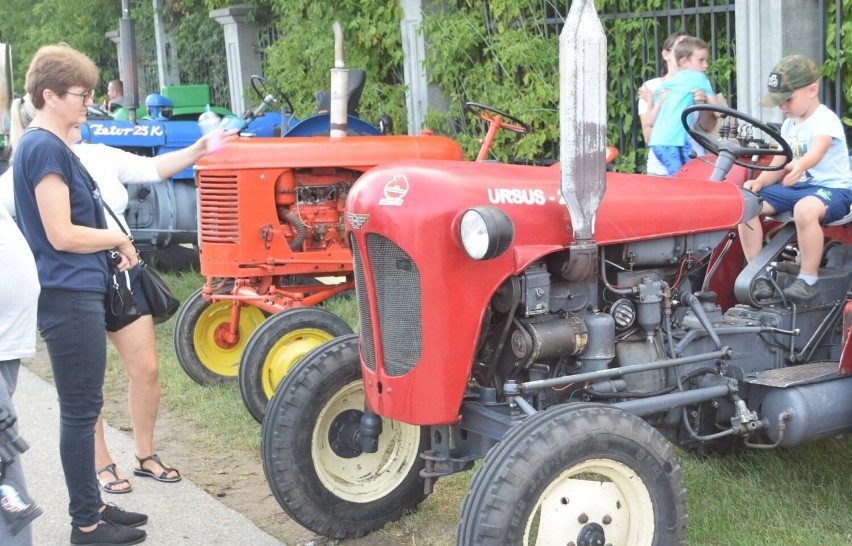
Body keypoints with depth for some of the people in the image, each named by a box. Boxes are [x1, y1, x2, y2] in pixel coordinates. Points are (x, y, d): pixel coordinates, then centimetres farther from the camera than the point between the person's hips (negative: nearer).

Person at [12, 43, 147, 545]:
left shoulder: (45, 145, 14)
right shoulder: (45, 147, -16)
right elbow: (62, 235, -21)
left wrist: (112, 244, 7)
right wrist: (120, 239, -8)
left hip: (77, 293, 10)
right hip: (69, 297, -10)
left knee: (83, 408, 16)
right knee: (81, 410, -1)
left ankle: (91, 506, 27)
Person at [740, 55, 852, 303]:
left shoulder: (825, 120, -14)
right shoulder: (789, 124, 11)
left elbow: (817, 151, -36)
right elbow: (777, 165, 11)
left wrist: (800, 165, -58)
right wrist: (760, 181, -11)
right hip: (798, 186, 8)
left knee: (805, 209, -42)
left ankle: (809, 279, -25)